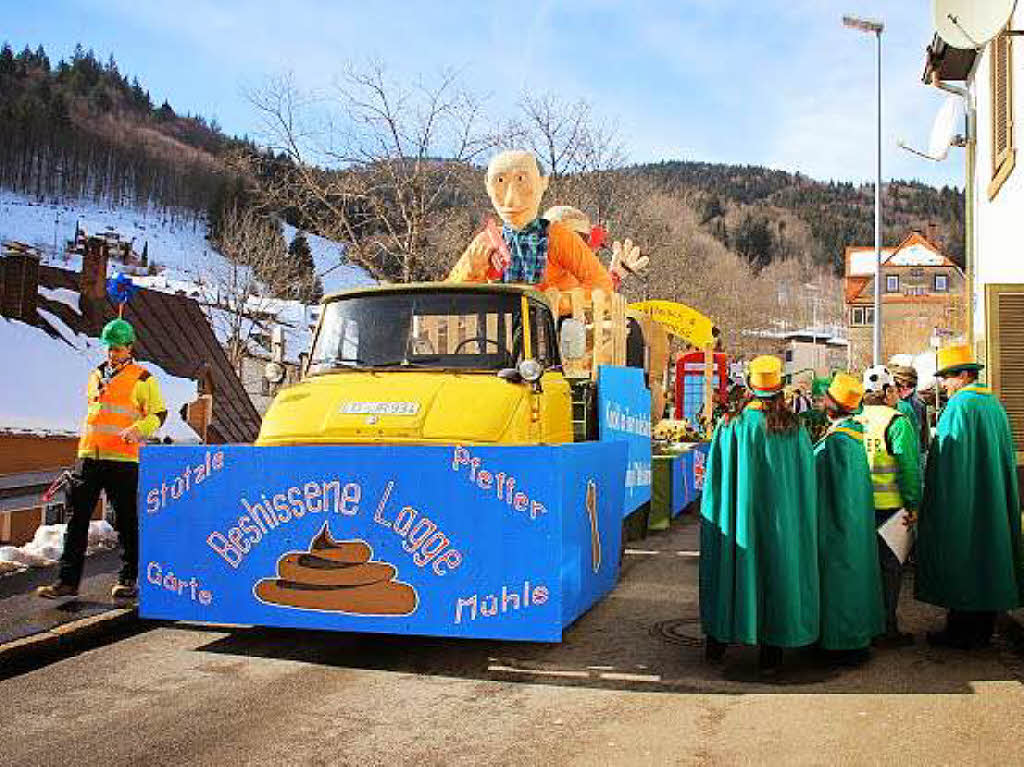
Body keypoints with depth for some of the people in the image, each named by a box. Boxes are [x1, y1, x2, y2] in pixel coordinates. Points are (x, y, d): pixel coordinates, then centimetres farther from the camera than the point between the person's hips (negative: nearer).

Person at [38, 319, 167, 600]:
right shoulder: (96, 375, 18)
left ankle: (128, 580, 15)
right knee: (77, 519, 4)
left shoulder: (141, 378, 0)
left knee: (126, 522, 4)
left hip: (123, 460, -5)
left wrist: (138, 429, -20)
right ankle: (68, 580, 9)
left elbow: (159, 413, -2)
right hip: (88, 458, 6)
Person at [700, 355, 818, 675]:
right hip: (780, 521, 1)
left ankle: (717, 643, 23)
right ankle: (771, 654, 16)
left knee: (731, 573, 13)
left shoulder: (731, 425, -9)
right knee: (776, 575, 10)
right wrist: (801, 521, 10)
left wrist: (712, 517, 6)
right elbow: (807, 481, 0)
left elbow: (715, 478, -5)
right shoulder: (795, 428, -5)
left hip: (738, 517, 0)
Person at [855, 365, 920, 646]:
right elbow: (909, 467, -13)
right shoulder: (897, 422, -11)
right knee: (890, 567, 4)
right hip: (890, 505, -5)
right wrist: (913, 505, -6)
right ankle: (887, 629, 8)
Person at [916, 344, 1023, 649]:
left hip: (962, 499, -8)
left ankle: (959, 632, 6)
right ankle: (983, 629, 22)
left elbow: (947, 460, -17)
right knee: (987, 555, 13)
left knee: (959, 562, 0)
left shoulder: (959, 406, -15)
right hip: (994, 503, 8)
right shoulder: (994, 404, 10)